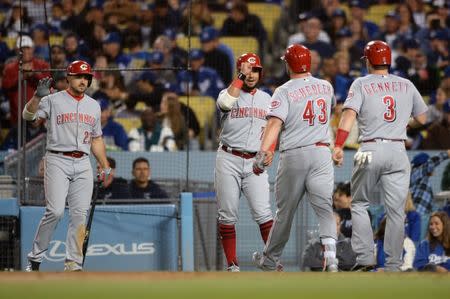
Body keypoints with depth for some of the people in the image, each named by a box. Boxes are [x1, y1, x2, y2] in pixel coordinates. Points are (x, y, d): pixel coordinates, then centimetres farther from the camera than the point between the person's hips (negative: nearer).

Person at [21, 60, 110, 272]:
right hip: (57, 161, -5)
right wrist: (38, 96, -33)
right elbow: (28, 115, -15)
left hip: (83, 164, 5)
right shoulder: (53, 100, 0)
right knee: (55, 211, -15)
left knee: (80, 214, -2)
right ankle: (35, 258, -3)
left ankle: (73, 264, 1)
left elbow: (96, 139, 23)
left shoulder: (93, 105, 16)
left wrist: (105, 167, 17)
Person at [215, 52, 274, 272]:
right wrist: (241, 77, -15)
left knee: (262, 212, -10)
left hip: (255, 162, 1)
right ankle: (232, 264, 7)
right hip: (228, 160, -1)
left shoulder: (266, 99, 14)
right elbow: (226, 103, -22)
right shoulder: (229, 92, 4)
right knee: (227, 214, 1)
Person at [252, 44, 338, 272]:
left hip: (293, 155, -2)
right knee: (324, 208, -3)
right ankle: (330, 257, -23)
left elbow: (275, 122, -20)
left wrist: (263, 151, -30)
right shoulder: (326, 87, 9)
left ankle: (270, 259, 26)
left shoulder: (284, 91, -5)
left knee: (285, 211, 10)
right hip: (322, 153, 2)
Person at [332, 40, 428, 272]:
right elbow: (421, 119, 18)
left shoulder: (361, 84, 1)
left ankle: (365, 257, 2)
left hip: (370, 151, -2)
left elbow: (349, 115, -13)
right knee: (396, 210, 4)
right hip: (398, 151, 2)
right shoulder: (406, 85, 11)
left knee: (359, 204, 13)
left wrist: (338, 146, -20)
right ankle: (393, 266, 3)